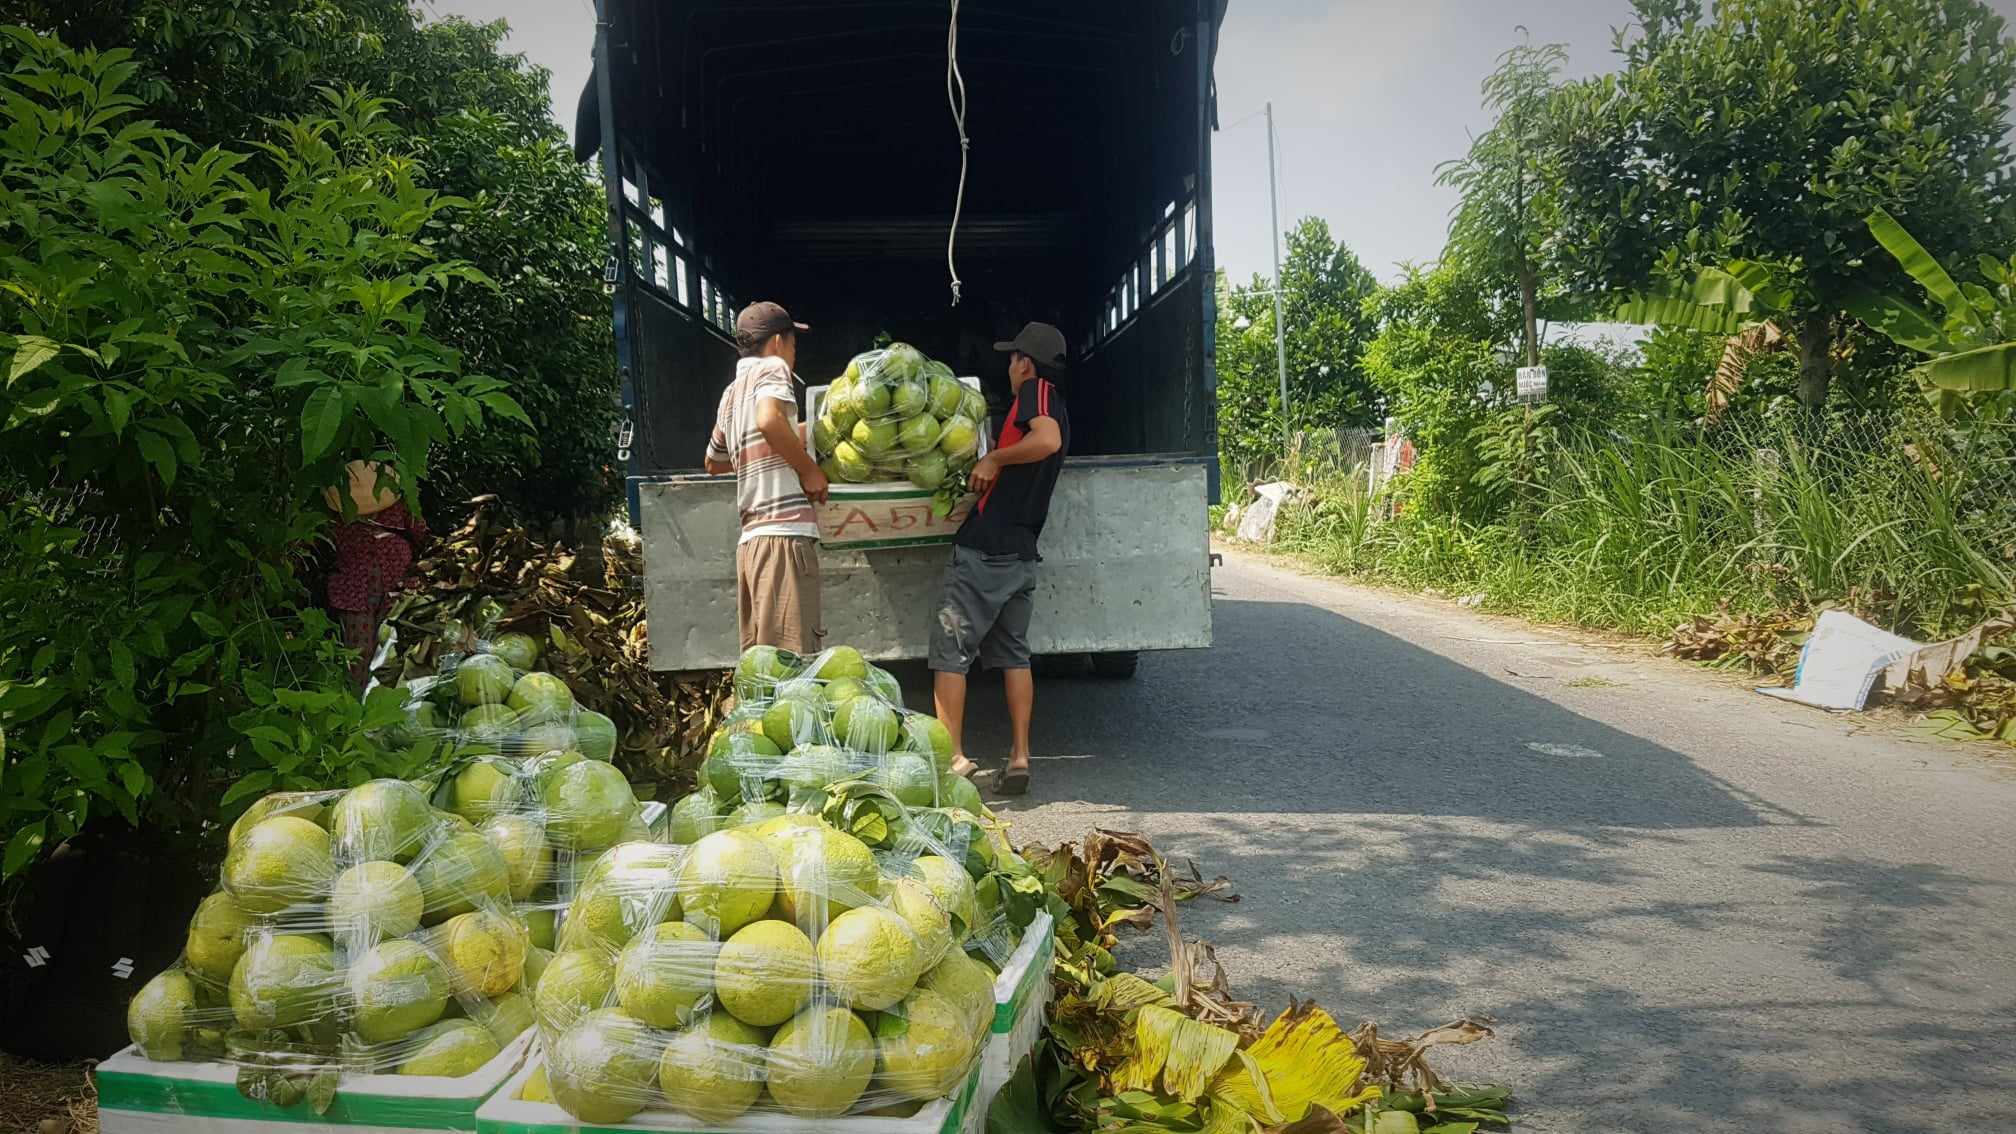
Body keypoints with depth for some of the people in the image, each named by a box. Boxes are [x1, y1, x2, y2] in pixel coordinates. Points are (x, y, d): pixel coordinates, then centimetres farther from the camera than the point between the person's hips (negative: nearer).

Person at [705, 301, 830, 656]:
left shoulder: (731, 393, 23)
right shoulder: (772, 369, 0)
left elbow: (714, 463, 38)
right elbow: (769, 419, -23)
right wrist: (809, 469, -10)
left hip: (752, 539, 9)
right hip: (784, 535, -9)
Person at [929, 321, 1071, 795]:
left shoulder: (1036, 392, -7)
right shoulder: (1056, 407, 19)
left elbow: (1047, 440, -27)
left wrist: (994, 458, -17)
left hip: (984, 550, -9)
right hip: (1021, 554, 9)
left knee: (950, 650, -2)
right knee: (1012, 653, 14)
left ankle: (951, 758, -3)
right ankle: (1019, 757, 12)